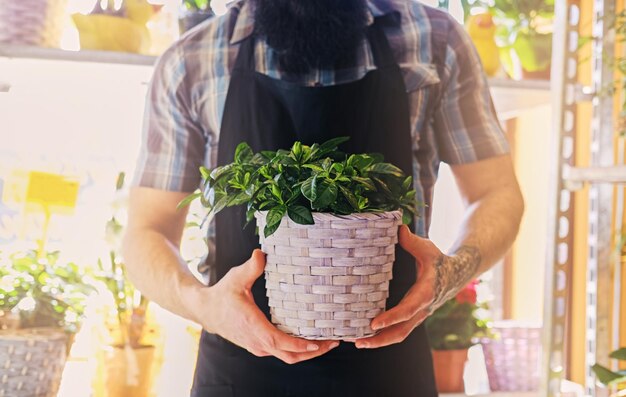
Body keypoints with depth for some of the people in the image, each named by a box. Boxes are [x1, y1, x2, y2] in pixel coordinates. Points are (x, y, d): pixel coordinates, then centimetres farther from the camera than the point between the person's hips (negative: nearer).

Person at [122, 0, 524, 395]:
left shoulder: (434, 39, -2)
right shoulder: (189, 62, -3)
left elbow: (497, 193, 3)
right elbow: (146, 232, 0)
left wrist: (454, 271, -19)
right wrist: (203, 303, -21)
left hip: (388, 357, 1)